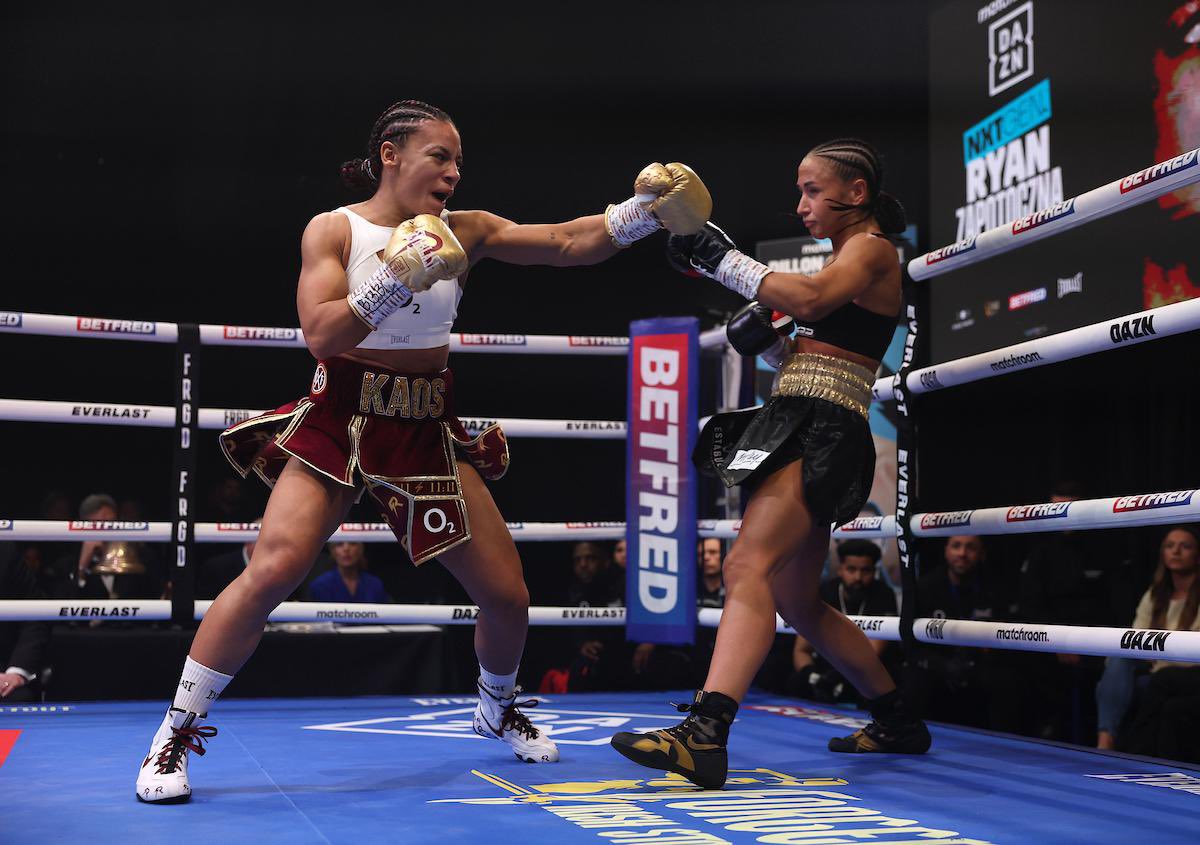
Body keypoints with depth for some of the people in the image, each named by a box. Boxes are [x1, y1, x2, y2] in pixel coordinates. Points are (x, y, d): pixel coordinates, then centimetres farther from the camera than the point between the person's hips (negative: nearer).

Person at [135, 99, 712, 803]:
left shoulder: (465, 232, 2)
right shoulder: (334, 230, -6)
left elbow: (568, 243, -5)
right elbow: (320, 336, -18)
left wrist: (642, 213, -19)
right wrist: (392, 283, -30)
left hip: (429, 433, 4)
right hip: (341, 422, -3)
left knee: (508, 596, 2)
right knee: (271, 572, -21)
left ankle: (498, 710, 34)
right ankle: (175, 734, -5)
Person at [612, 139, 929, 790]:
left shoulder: (872, 248, -2)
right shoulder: (845, 259, 26)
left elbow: (809, 298, -23)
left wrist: (722, 260, -16)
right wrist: (764, 336, 7)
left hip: (821, 432, -11)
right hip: (796, 430, 11)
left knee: (748, 568, -27)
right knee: (797, 603, 17)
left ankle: (704, 735, -41)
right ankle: (897, 723, 30)